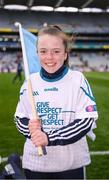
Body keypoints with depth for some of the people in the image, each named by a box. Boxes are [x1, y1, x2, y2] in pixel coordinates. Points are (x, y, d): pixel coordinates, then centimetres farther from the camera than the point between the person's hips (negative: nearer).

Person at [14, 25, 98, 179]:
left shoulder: (78, 79, -8)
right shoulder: (30, 82, 0)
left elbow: (86, 121, -13)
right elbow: (19, 118, 6)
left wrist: (49, 138, -22)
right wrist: (30, 128, -16)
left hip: (71, 162, -2)